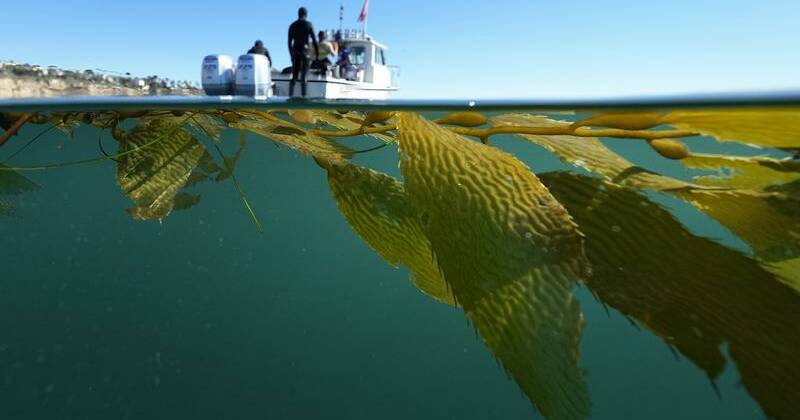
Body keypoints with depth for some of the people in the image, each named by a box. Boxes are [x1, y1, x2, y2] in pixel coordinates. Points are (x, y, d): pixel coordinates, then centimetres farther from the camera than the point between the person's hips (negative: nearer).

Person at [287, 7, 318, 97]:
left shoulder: (292, 25, 11)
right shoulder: (309, 24, -1)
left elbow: (290, 42, 11)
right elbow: (314, 40, -5)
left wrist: (292, 55, 18)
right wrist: (317, 52, 3)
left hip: (295, 51, 4)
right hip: (305, 51, -4)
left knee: (294, 76, 8)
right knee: (304, 76, -7)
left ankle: (290, 96, 1)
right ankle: (304, 96, -13)